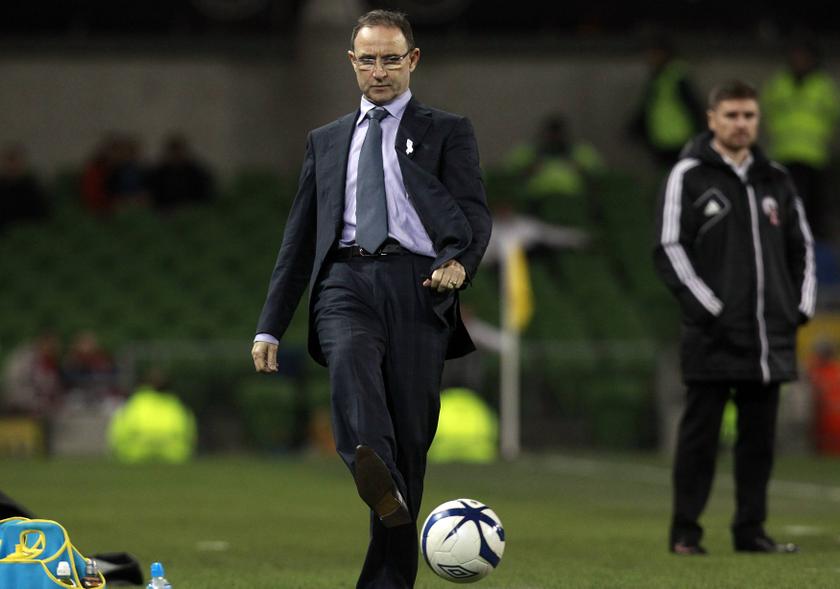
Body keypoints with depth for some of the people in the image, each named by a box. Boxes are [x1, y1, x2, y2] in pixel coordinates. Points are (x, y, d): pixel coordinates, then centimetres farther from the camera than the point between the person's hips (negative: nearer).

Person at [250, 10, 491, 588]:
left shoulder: (448, 132, 15)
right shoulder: (326, 141, 25)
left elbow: (475, 213, 2)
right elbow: (299, 238, 24)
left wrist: (459, 262, -21)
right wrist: (270, 327, 16)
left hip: (418, 285, -1)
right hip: (346, 280, 1)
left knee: (410, 440, -6)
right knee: (350, 360, -35)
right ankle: (372, 472, -60)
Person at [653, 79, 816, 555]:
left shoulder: (776, 179, 14)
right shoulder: (689, 176, -1)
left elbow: (802, 245, 21)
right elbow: (670, 249, -6)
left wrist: (802, 306, 8)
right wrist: (709, 309, -13)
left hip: (771, 338, 5)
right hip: (713, 338, -5)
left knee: (760, 437, 7)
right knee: (700, 435, -2)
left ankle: (751, 530, 13)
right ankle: (685, 533, 3)